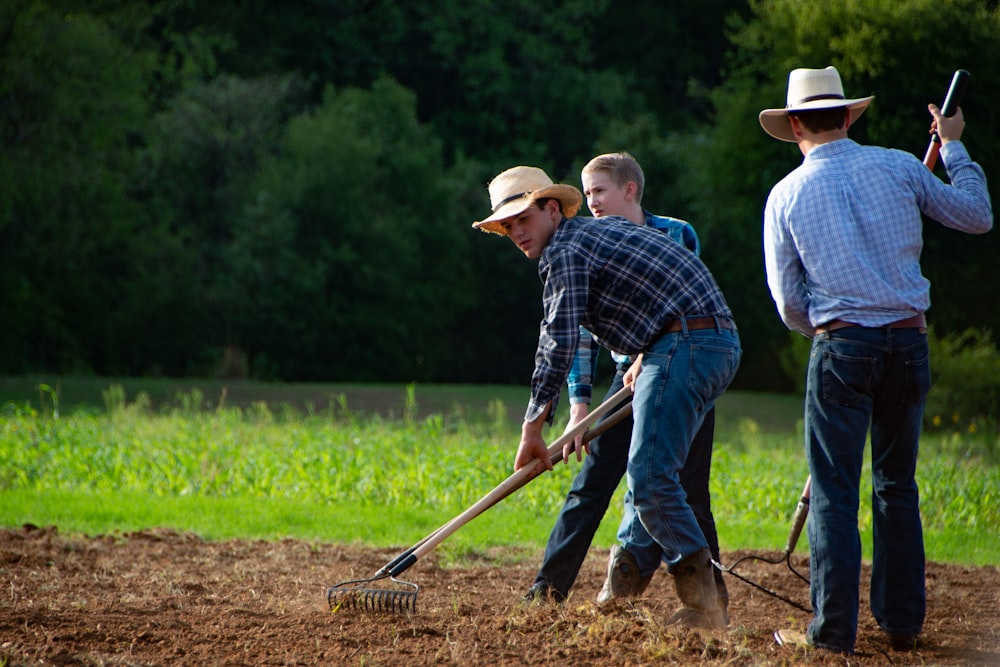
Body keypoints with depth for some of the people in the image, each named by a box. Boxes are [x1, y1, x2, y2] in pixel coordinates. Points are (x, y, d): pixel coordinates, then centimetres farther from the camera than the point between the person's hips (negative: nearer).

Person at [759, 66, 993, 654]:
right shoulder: (898, 167, 3)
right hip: (909, 342, 3)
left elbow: (789, 303, 4)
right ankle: (903, 622, 15)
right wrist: (954, 146, 26)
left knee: (835, 490, 0)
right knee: (898, 485, 13)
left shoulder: (787, 196, 0)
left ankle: (834, 630, -3)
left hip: (842, 346, -3)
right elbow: (978, 217, 14)